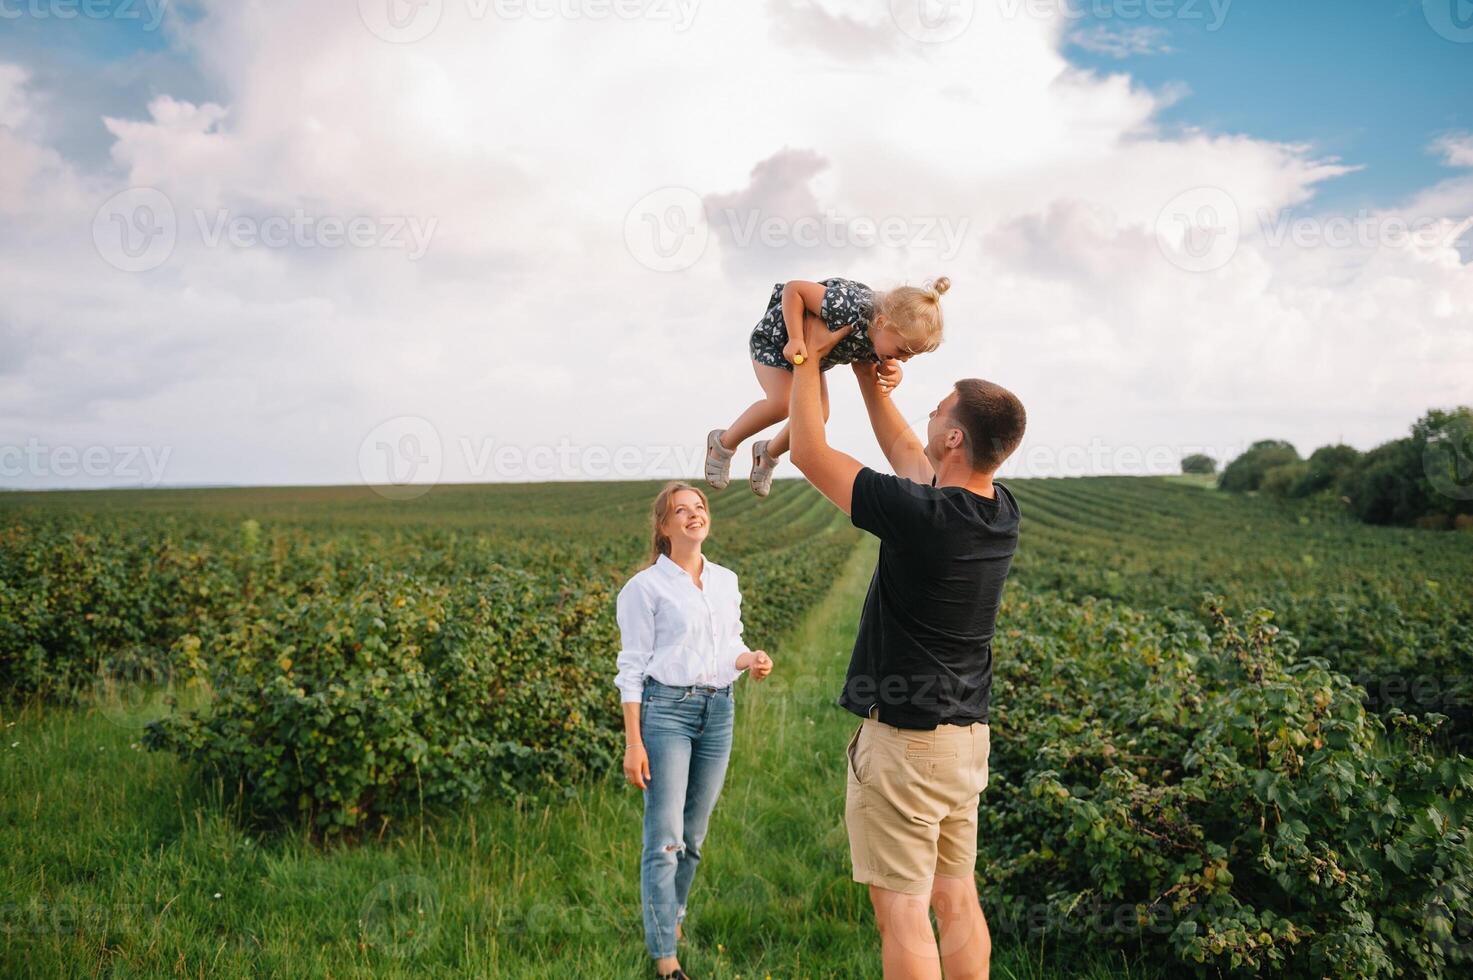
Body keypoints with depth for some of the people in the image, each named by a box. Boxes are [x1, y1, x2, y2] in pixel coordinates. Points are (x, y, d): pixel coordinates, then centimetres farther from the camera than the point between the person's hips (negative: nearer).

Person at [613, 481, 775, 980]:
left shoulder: (726, 582, 11)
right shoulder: (646, 587, -6)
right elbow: (632, 667, -6)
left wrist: (750, 659, -5)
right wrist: (633, 743, -10)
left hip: (718, 711, 6)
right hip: (665, 709, -5)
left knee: (694, 834, 12)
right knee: (664, 837, -5)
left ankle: (669, 917, 31)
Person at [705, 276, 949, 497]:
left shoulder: (889, 335, -23)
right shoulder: (847, 308, -45)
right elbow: (793, 288, -34)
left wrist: (893, 372, -25)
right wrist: (795, 339, -41)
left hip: (815, 351, 7)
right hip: (775, 336, -7)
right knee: (782, 403, -23)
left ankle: (768, 453, 28)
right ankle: (723, 443, 3)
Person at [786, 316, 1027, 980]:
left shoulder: (920, 515, -22)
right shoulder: (1002, 514, 1)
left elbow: (809, 453, -12)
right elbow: (909, 456, 18)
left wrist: (809, 356, 2)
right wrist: (868, 376, 25)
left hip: (903, 739, -8)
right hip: (969, 735, 8)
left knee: (902, 911, 1)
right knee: (957, 900, 16)